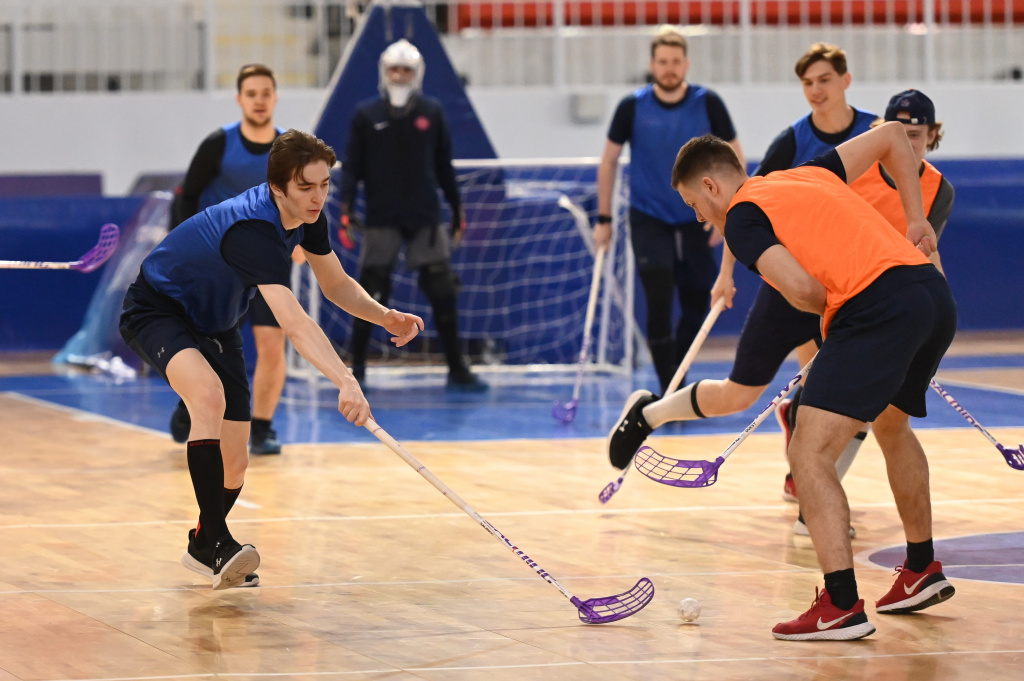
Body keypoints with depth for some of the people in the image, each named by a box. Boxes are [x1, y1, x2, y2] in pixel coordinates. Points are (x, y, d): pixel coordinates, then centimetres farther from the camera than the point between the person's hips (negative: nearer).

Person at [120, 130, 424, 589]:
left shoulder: (307, 216, -11)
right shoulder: (252, 229, -38)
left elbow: (336, 285, 5)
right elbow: (292, 322, -49)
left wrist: (386, 316, -14)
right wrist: (344, 382, -61)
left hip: (215, 324, 8)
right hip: (157, 311, -8)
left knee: (233, 465, 2)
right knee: (208, 392, -39)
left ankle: (203, 547, 32)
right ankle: (217, 544, -38)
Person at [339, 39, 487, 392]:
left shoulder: (432, 112, 5)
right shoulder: (365, 115, 2)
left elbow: (444, 165, 11)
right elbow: (352, 166, 1)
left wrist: (457, 210, 10)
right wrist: (346, 209, -10)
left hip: (425, 218, 1)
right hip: (381, 220, -1)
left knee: (443, 293, -2)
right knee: (369, 295, -2)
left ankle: (457, 372, 6)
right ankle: (356, 370, 8)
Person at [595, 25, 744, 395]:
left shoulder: (708, 104, -7)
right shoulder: (632, 108, -7)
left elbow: (735, 159, 2)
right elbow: (609, 160, 5)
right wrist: (603, 219, 6)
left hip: (696, 221, 2)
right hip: (648, 221, -2)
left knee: (697, 308, 7)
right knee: (659, 305, -14)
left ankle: (676, 376, 29)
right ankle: (670, 393, -9)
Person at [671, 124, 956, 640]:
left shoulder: (743, 217, 2)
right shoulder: (810, 175, 25)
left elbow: (801, 289, -13)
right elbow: (892, 134, 32)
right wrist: (915, 219, 26)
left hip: (877, 308, -9)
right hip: (936, 293, 9)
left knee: (810, 453, -9)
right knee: (891, 423, 33)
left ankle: (842, 607, -18)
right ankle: (922, 572, 45)